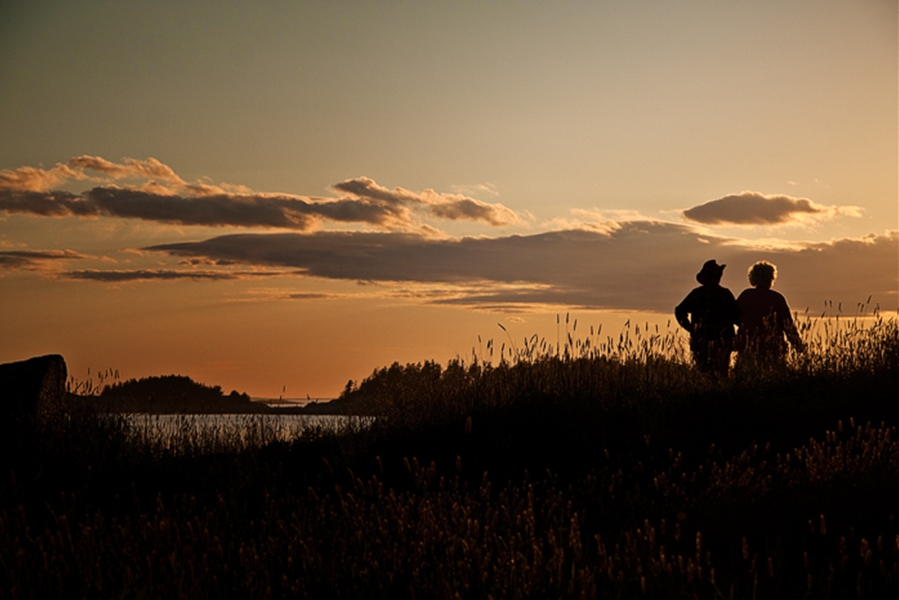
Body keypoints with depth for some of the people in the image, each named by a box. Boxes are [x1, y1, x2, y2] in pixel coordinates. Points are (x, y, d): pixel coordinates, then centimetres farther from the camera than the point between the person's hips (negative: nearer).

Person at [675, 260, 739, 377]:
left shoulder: (696, 293, 3)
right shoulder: (725, 294, -6)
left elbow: (680, 311, 2)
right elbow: (735, 316, -12)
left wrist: (690, 328, 9)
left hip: (700, 341, 3)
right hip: (721, 342, -3)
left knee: (702, 373, 9)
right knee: (720, 374, 2)